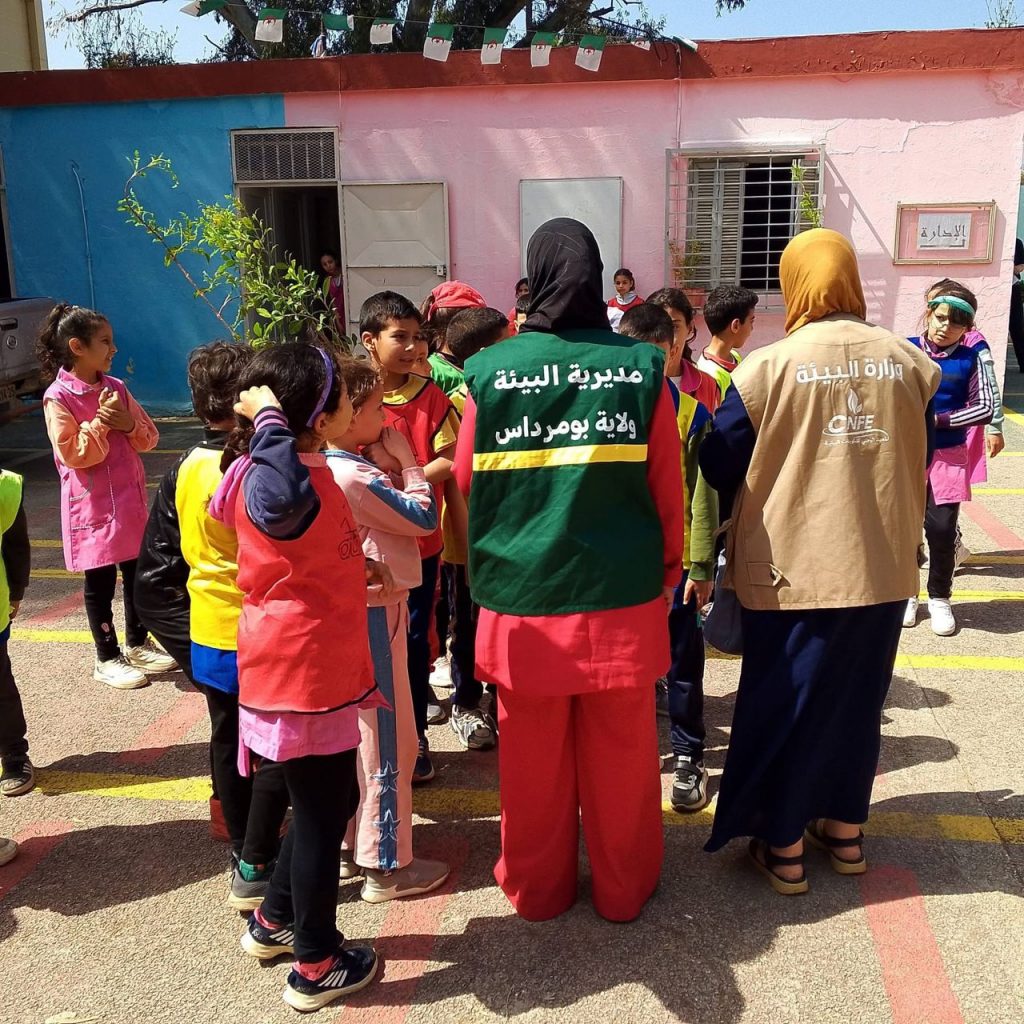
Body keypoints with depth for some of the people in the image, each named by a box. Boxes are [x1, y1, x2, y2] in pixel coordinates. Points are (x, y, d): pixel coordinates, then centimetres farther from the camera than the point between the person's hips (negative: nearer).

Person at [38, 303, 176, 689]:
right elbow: (71, 454, -15)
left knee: (137, 574, 14)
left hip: (131, 500, 6)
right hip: (93, 506, -6)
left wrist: (129, 425, -12)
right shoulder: (58, 397, -12)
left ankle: (137, 645, 32)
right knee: (100, 582, 6)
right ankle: (107, 658, 19)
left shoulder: (116, 388, 5)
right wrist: (100, 424, -20)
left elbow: (150, 437, 7)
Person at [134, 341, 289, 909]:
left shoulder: (185, 470, 0)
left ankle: (244, 848, 35)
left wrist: (186, 640, 12)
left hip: (209, 636, 7)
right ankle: (255, 869, 12)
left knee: (229, 742, 20)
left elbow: (156, 569, 5)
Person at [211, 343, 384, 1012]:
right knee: (322, 814, 6)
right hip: (301, 675, -10)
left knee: (330, 801, 23)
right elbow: (283, 499, -51)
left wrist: (355, 570, 19)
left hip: (319, 667, 10)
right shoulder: (276, 481, -23)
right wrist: (268, 419, -39)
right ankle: (317, 967, 25)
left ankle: (275, 922, 41)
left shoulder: (308, 471, 8)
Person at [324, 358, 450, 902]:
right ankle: (386, 865, 14)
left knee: (355, 734, 20)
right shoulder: (357, 476, -23)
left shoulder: (328, 469, 6)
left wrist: (389, 462, -2)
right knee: (389, 740, 2)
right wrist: (406, 460, -6)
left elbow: (386, 511, 7)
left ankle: (349, 847, 33)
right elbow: (424, 518, -15)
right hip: (375, 613, -10)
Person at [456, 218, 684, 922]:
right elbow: (668, 489, -1)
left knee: (535, 758, 15)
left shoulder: (490, 373, -8)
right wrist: (669, 571, 14)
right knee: (620, 756, 15)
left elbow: (467, 488, 1)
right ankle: (623, 889, 32)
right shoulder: (642, 369, -7)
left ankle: (538, 889, 33)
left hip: (524, 599, 0)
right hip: (623, 598, 0)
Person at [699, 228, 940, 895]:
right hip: (884, 565, 4)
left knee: (783, 703, 11)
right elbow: (923, 459, 13)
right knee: (858, 698, 19)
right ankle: (845, 829, 34)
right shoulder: (911, 363, -2)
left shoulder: (769, 367, -13)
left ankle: (783, 846, 22)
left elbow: (719, 468, -4)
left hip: (793, 566, -4)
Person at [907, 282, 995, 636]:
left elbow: (985, 407, -6)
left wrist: (939, 420, -14)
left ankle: (939, 598, 18)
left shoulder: (970, 359, -2)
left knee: (942, 527, -2)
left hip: (948, 457, 0)